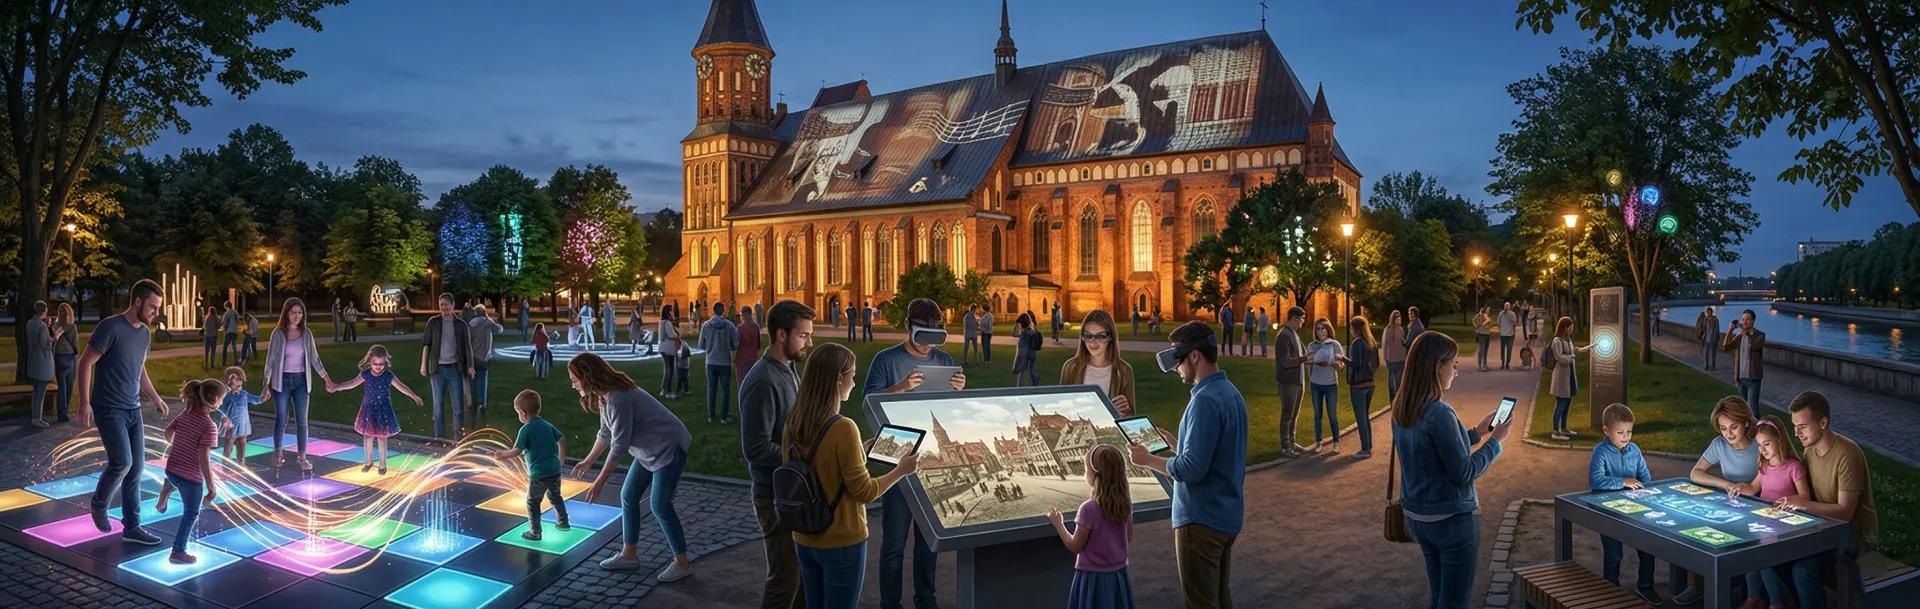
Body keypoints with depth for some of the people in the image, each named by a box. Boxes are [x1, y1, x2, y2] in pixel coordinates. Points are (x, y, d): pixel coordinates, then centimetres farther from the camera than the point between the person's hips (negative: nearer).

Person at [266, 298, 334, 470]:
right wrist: (266, 384, -8)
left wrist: (327, 379, 1)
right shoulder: (278, 333, -5)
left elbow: (314, 358, 5)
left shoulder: (306, 334, 1)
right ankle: (277, 454, 26)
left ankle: (303, 458, 4)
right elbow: (271, 359, -4)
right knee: (281, 419, 8)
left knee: (302, 421, 0)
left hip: (301, 381, 1)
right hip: (282, 380, -1)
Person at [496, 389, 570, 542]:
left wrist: (502, 454, -2)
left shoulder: (526, 429, -12)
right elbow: (562, 439, 16)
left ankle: (535, 532, 15)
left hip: (538, 473, -7)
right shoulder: (547, 425, 9)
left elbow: (517, 451, -18)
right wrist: (561, 457, 29)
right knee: (555, 496, 27)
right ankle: (563, 522, 35)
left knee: (532, 503, 10)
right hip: (555, 469, 7)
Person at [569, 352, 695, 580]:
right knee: (628, 497, 12)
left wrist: (599, 482, -20)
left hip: (670, 447, -10)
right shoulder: (603, 395, 3)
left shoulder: (618, 398, -28)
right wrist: (588, 461, 31)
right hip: (650, 450, 10)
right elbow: (605, 434, 19)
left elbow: (619, 445, -26)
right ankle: (629, 555, 24)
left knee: (659, 505, -9)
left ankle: (682, 563, 3)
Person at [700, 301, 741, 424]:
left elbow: (701, 346, 0)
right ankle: (724, 417, 8)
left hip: (711, 362, 2)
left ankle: (711, 416, 16)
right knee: (725, 390, 8)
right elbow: (735, 345, -8)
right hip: (725, 363, -2)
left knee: (711, 389, 12)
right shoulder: (729, 325, -12)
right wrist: (737, 333, 12)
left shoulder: (706, 325, -7)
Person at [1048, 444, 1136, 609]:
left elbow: (1075, 546, -13)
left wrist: (1058, 524, -1)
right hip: (1118, 575, 6)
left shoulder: (1089, 508, -22)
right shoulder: (1125, 503, -3)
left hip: (1093, 578, -6)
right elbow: (1128, 539, 10)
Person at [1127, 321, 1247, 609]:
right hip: (1226, 515, 9)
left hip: (1202, 518, -9)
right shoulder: (1231, 393, 8)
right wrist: (1173, 443, 13)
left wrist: (1148, 460, -13)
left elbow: (1192, 469, -25)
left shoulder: (1206, 400, -21)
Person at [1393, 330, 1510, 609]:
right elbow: (1464, 473, -19)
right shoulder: (1439, 413, -23)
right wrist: (1496, 441, -8)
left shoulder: (1402, 409, 3)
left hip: (1418, 515, 8)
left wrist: (1476, 432, 15)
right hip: (1453, 518, -8)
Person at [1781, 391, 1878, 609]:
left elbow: (1845, 512, -24)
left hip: (1851, 529, -8)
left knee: (1803, 570, -28)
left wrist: (1805, 504, -33)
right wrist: (1793, 502, -10)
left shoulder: (1847, 454, -23)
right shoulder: (1810, 449, 2)